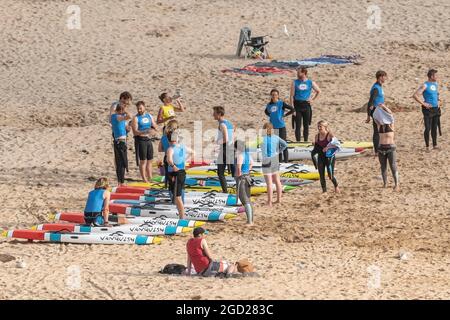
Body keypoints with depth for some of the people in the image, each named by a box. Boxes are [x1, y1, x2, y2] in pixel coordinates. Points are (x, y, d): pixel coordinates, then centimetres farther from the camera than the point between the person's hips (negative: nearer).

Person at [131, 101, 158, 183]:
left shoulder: (149, 116, 11)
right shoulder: (136, 118, -6)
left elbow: (155, 127, 18)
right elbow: (135, 132, -14)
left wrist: (154, 127, -6)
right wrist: (144, 132, -29)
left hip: (148, 139, 6)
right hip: (140, 140, -6)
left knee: (150, 160, 9)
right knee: (143, 161, -4)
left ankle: (150, 178, 16)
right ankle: (144, 179, 0)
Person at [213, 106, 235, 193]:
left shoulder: (222, 124, -13)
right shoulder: (229, 123, 15)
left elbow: (225, 139, -21)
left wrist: (217, 141, -5)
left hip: (224, 150, -8)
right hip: (231, 149, 8)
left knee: (220, 173, -2)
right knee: (233, 172, 10)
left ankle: (225, 191, -6)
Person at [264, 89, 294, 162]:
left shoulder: (281, 103, -5)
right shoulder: (269, 105, 8)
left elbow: (292, 109, -7)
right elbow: (266, 111, 29)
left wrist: (284, 115, -4)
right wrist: (270, 116, 12)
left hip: (281, 126, -5)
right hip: (273, 127, 5)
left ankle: (286, 160, 2)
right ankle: (279, 160, 20)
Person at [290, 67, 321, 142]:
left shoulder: (310, 83, 3)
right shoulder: (295, 82, 0)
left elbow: (318, 91, 17)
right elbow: (292, 96, -2)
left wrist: (312, 99, 6)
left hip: (306, 105, 1)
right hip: (297, 105, -1)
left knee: (306, 126, 7)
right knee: (298, 126, -4)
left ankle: (306, 141, 16)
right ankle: (298, 142, 0)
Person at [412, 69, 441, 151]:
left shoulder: (436, 84, 10)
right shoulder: (425, 86, -13)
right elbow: (415, 95, -20)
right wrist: (423, 104, -18)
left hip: (436, 109, 7)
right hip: (428, 110, -7)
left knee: (434, 128, 12)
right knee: (428, 128, -6)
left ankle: (435, 145, 19)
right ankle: (427, 146, 1)